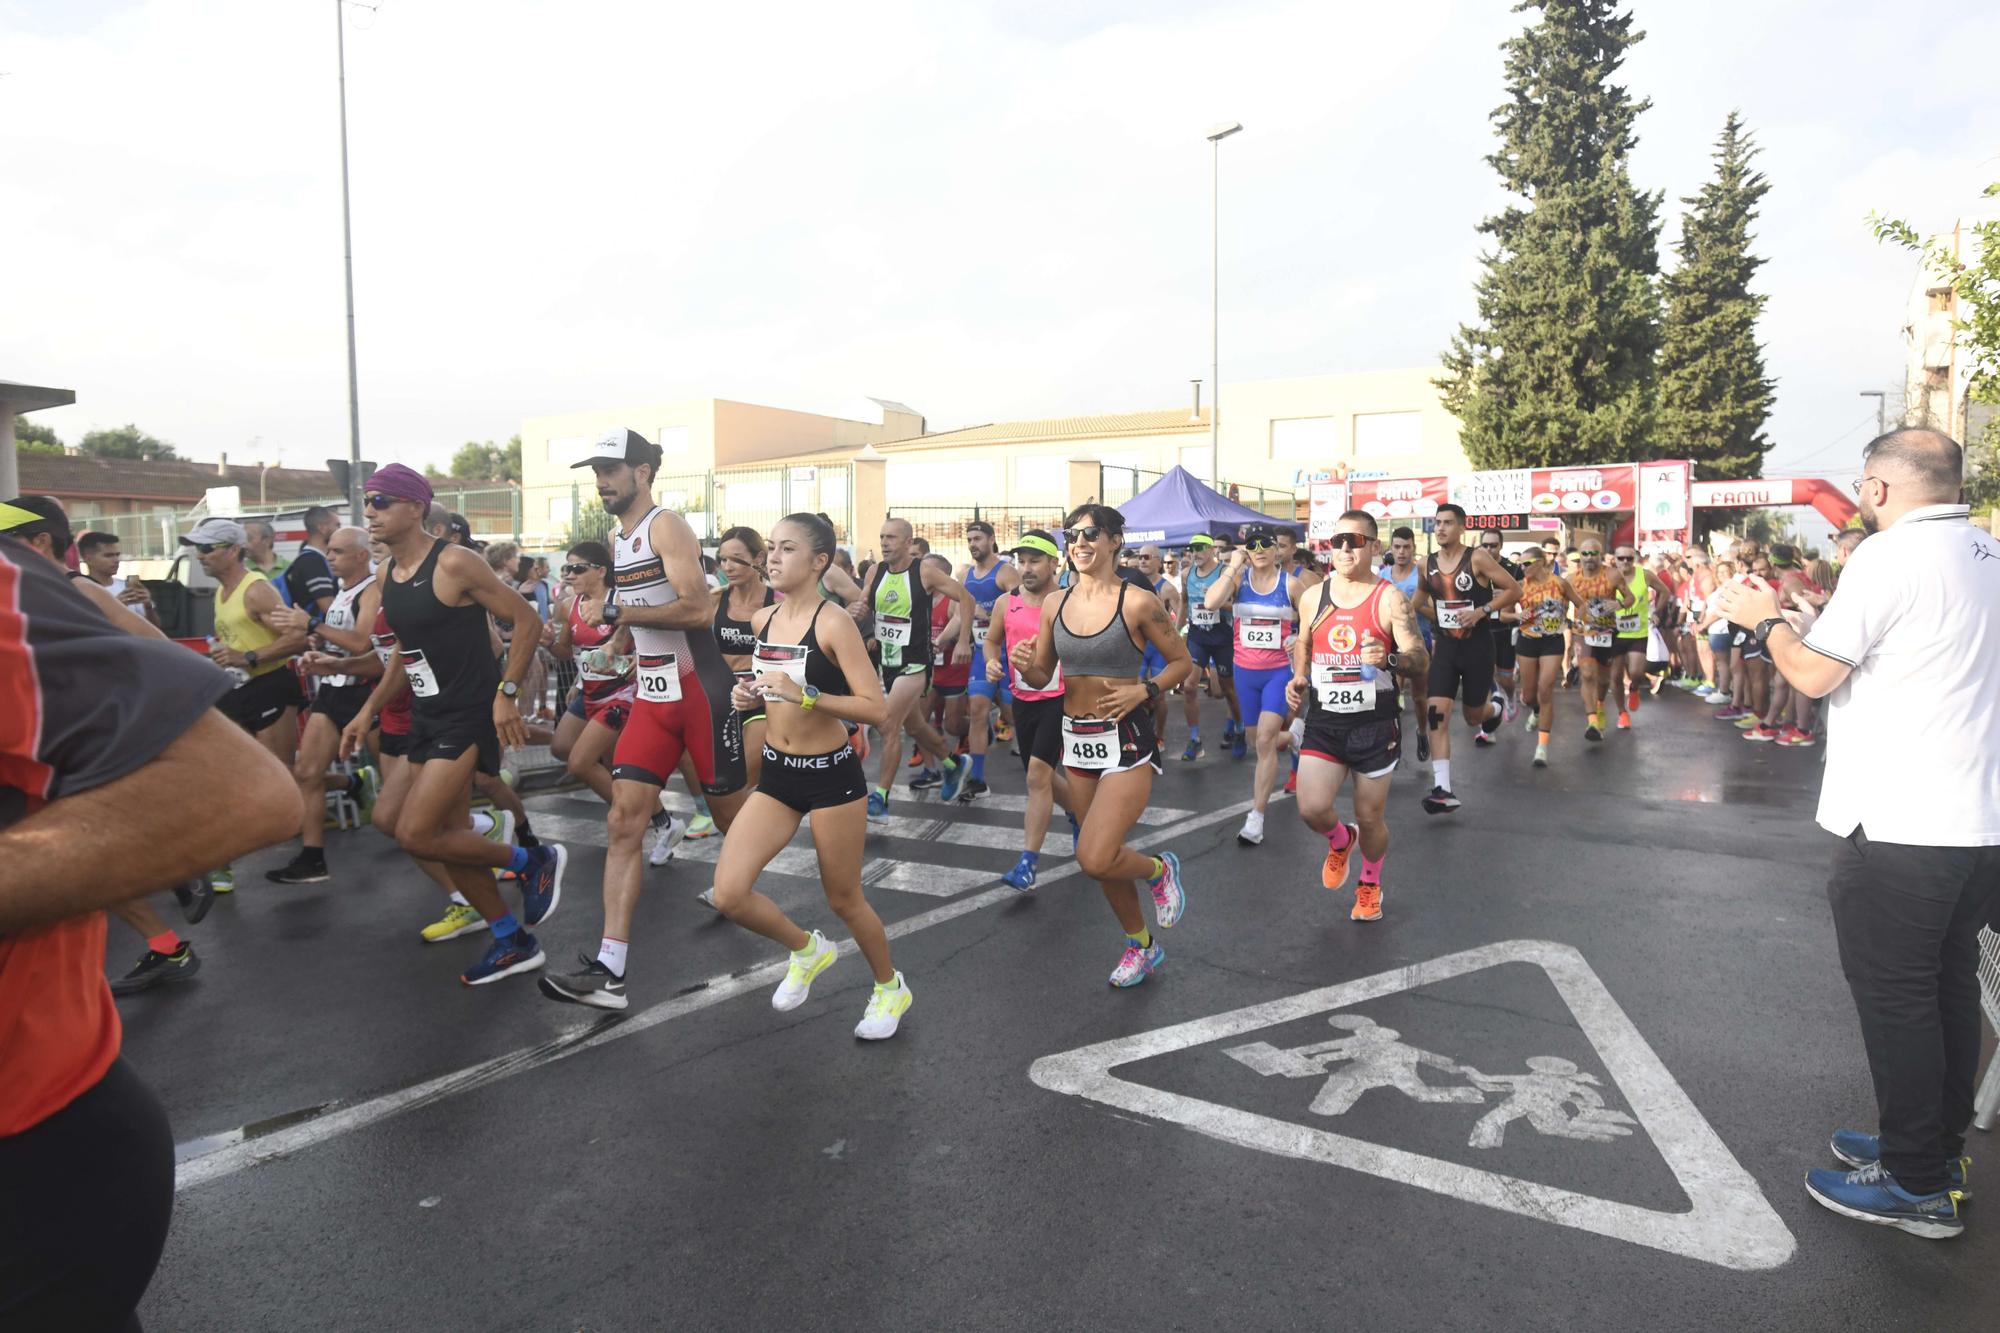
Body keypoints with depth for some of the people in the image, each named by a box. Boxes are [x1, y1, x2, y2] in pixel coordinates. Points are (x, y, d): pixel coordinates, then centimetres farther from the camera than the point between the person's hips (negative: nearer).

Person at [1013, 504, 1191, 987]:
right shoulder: (1055, 604, 3)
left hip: (1126, 739, -6)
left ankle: (1159, 869, 17)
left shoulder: (1138, 602, -11)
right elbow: (1042, 678, 9)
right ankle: (1141, 944, 38)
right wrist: (1026, 667, -12)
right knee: (1103, 857, 16)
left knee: (1095, 859, -16)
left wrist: (1143, 691, -18)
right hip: (1076, 740, 6)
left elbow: (1182, 662, -2)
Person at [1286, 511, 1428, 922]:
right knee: (1311, 808, -12)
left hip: (1375, 724, -2)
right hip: (1324, 722, 3)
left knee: (1371, 818, 9)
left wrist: (1390, 658, -36)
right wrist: (1298, 678, 4)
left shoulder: (1390, 600, -9)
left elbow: (1421, 663, -15)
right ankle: (1340, 840, 25)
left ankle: (1370, 885, 38)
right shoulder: (1312, 598, 4)